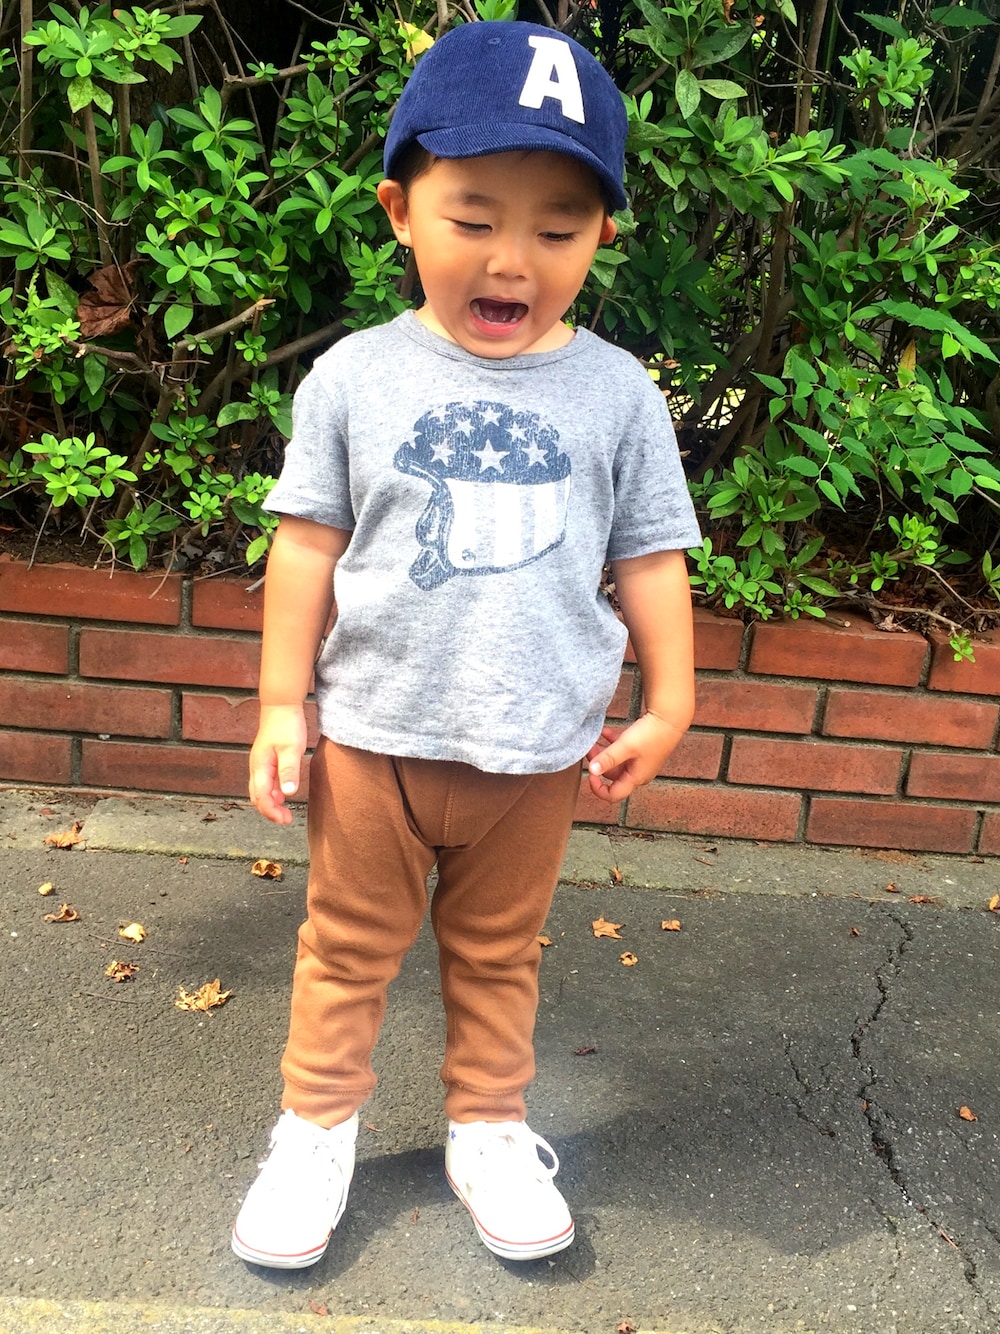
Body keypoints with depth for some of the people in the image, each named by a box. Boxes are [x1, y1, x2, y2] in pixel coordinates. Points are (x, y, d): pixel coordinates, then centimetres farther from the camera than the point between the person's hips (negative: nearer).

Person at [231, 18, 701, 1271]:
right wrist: (282, 703, -2)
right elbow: (308, 543, -2)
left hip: (539, 747, 1)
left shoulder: (616, 393, -4)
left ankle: (487, 1129, 39)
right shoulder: (355, 378, -6)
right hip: (375, 734, 0)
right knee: (349, 945, 16)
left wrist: (668, 702, 1)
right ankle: (315, 1128, 36)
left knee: (497, 951, 18)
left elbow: (649, 556, 2)